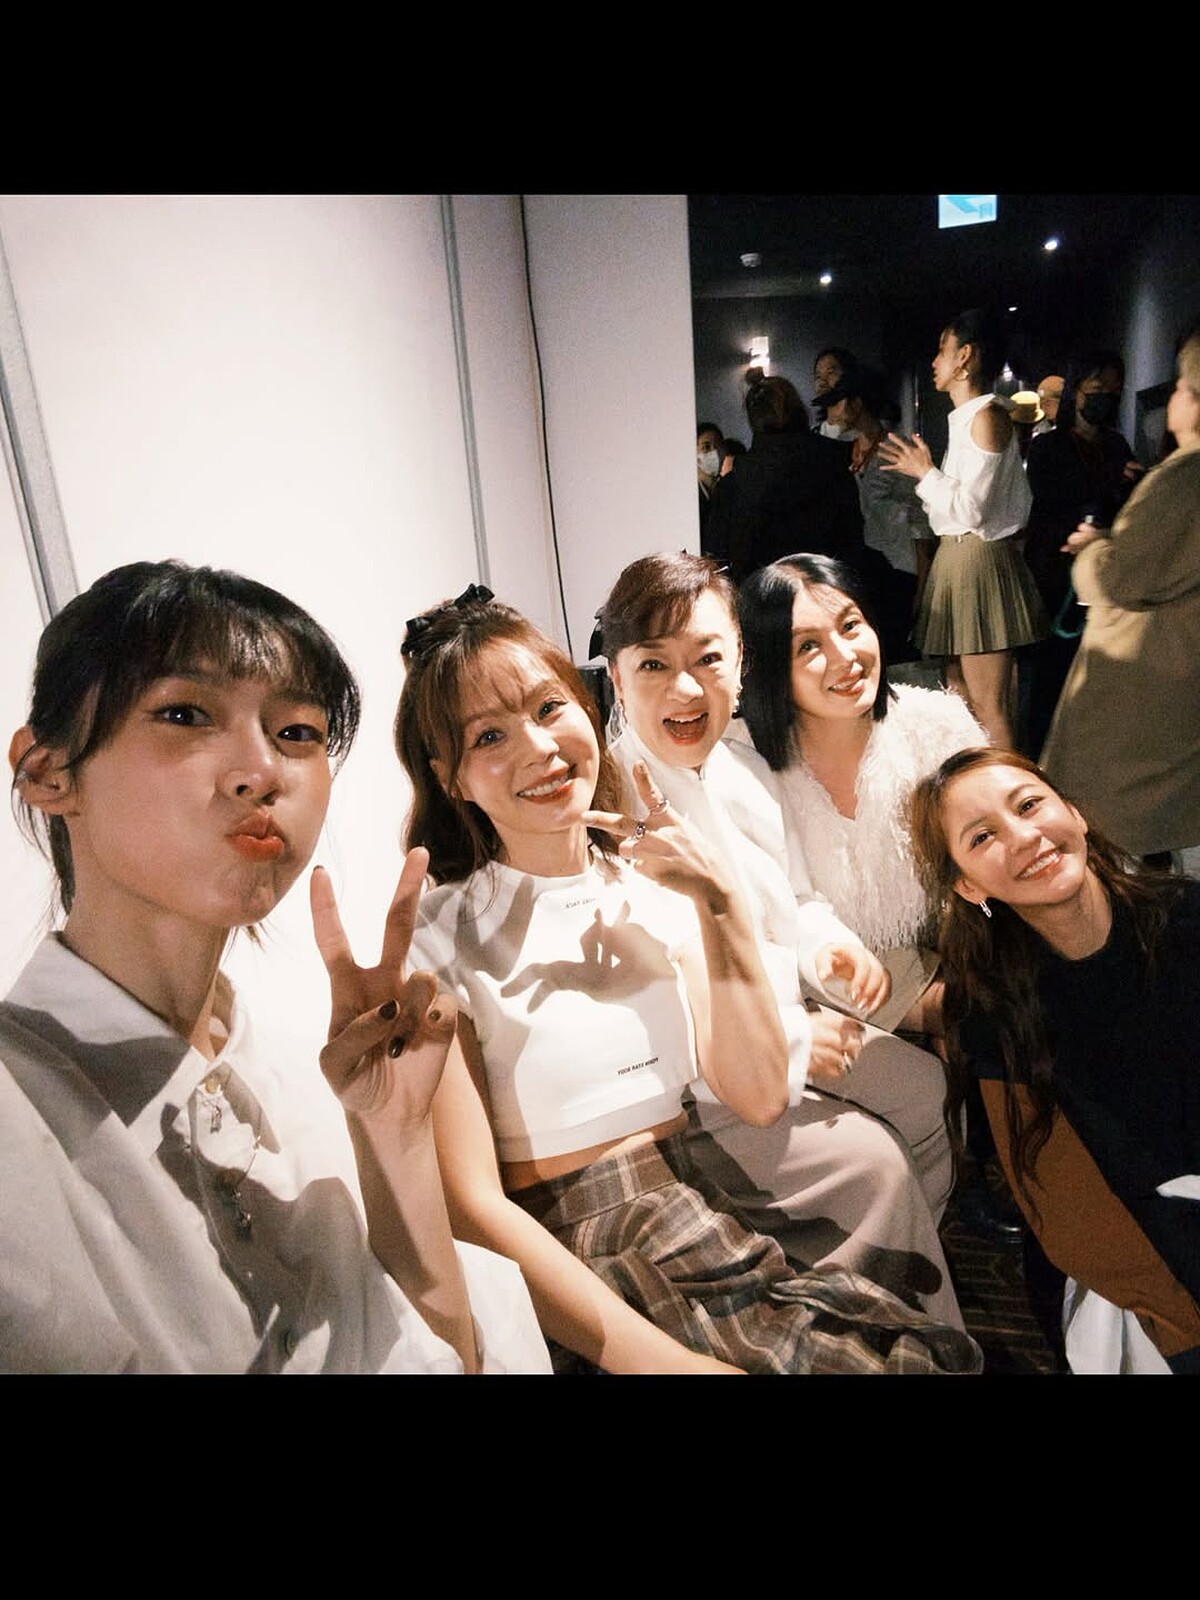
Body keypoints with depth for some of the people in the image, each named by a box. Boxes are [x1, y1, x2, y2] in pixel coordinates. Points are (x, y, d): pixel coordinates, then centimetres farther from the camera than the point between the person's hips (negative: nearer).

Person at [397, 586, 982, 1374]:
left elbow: (760, 1099, -2)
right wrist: (653, 1357, -20)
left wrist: (719, 901, -10)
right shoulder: (440, 938, -10)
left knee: (940, 1355, -13)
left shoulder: (655, 887, 4)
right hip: (566, 1281, -4)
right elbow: (474, 1202, -13)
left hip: (706, 1238, 4)